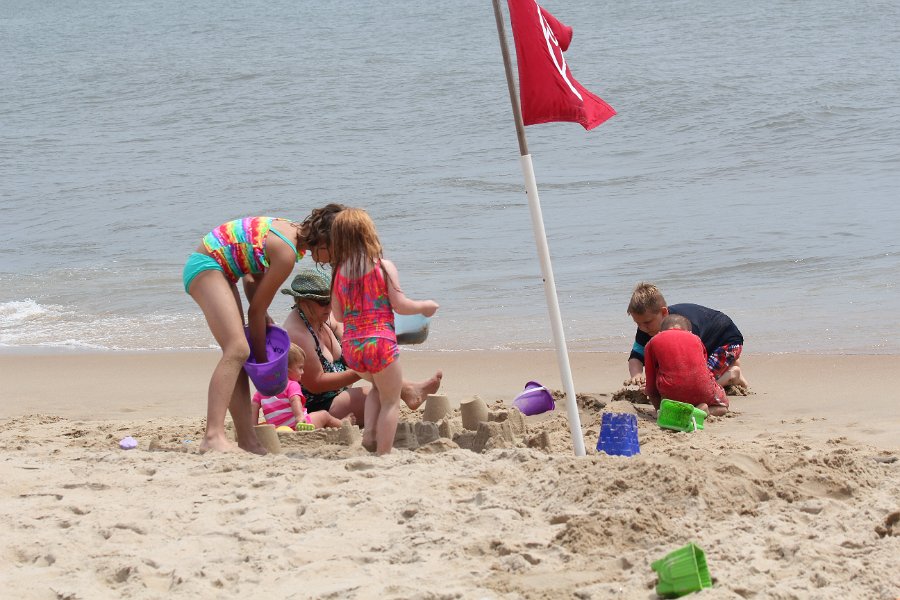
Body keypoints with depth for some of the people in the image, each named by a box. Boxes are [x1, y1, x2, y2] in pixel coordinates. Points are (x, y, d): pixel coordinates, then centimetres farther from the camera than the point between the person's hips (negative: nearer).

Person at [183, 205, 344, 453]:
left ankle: (247, 440, 6)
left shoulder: (293, 232, 6)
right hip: (205, 266, -11)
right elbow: (256, 310, -13)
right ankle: (213, 436, -30)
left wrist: (262, 316, 0)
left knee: (237, 353, 7)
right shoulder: (287, 252, -21)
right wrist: (261, 356, -2)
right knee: (237, 349, -22)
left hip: (218, 270, 11)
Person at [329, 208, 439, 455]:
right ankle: (384, 453, 5)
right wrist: (425, 306, 11)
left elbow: (338, 314, 10)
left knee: (378, 387, 29)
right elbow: (400, 305, -7)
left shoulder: (339, 271, 4)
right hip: (380, 342, -5)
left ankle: (369, 433, 12)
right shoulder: (384, 267, -8)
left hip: (350, 345, 5)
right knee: (390, 400, 9)